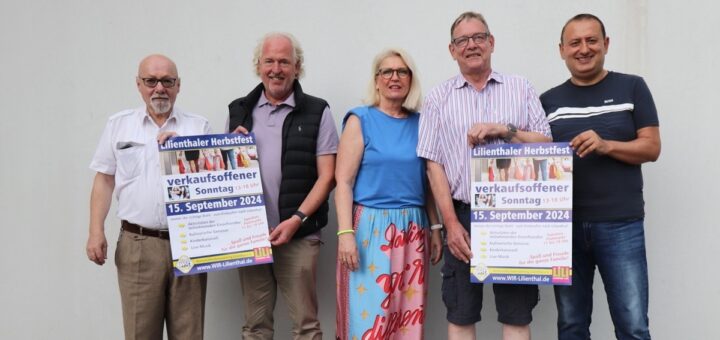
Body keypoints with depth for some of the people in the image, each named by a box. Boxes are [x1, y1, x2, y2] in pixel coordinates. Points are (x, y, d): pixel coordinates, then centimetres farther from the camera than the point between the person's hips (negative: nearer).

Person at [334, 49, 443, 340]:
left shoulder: (420, 123, 10)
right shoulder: (360, 120, -1)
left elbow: (428, 181, 15)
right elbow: (343, 181, -6)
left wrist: (435, 228, 10)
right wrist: (345, 233, -14)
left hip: (413, 229, 4)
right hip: (370, 226, -4)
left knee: (408, 316, 8)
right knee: (367, 316, -3)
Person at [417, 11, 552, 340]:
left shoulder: (520, 88, 8)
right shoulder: (438, 98, 5)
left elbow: (546, 144, 4)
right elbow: (434, 164, 0)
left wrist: (503, 130, -12)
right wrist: (451, 223, -8)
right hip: (463, 216, 0)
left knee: (517, 313, 5)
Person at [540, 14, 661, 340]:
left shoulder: (632, 87, 5)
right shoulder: (549, 100, 11)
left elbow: (651, 148, -1)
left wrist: (606, 145, -17)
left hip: (620, 224, -2)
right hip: (564, 225, 2)